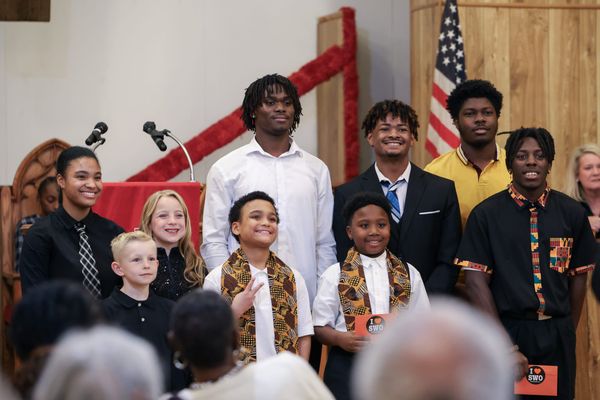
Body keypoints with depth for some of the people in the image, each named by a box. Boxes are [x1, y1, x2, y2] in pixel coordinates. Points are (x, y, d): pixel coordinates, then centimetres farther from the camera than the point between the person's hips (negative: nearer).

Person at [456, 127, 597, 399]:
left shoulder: (572, 213, 5)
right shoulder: (485, 214, -2)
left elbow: (578, 277, 9)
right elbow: (476, 281, -6)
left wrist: (567, 334, 6)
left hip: (557, 335, 2)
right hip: (507, 329, -2)